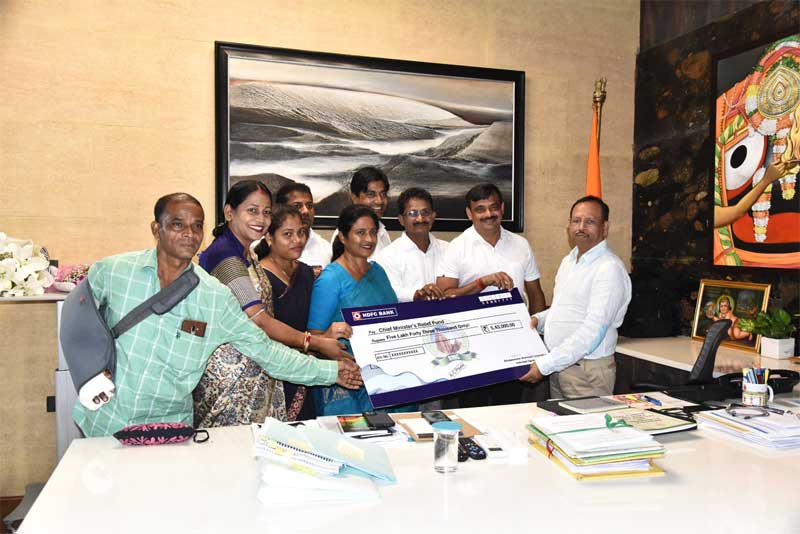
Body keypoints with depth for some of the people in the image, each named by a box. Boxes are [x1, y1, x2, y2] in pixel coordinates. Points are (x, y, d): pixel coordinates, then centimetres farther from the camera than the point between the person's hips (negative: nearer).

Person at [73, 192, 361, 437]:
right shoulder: (113, 271, -7)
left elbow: (265, 350, -2)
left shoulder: (216, 297, -6)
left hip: (168, 427, 1)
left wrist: (330, 371, -5)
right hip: (105, 422, 0)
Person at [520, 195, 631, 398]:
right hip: (558, 368, 7)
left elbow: (591, 332, -22)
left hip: (588, 370, -7)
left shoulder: (610, 269, -16)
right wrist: (538, 319, 3)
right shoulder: (568, 261, 12)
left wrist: (545, 365, -22)